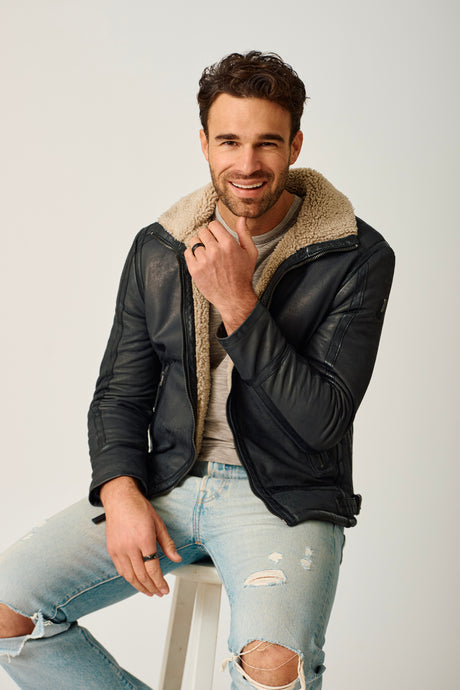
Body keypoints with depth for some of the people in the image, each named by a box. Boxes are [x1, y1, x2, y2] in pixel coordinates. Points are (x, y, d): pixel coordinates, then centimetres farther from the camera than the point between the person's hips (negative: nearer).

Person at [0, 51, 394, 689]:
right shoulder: (156, 250, 6)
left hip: (284, 497, -4)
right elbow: (119, 393, 9)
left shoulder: (357, 258, -7)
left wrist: (237, 304, -21)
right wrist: (122, 493, -9)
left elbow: (323, 420, -13)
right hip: (166, 484, 4)